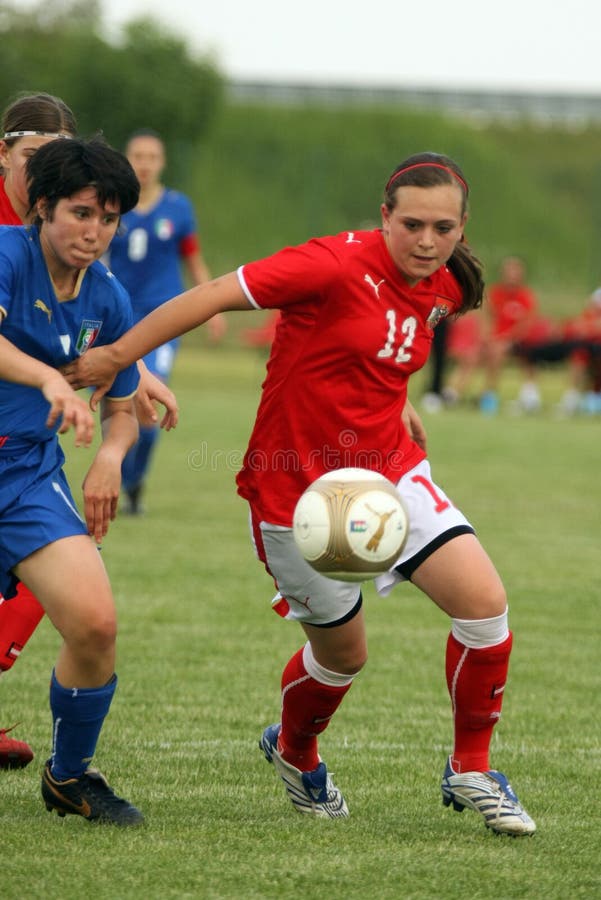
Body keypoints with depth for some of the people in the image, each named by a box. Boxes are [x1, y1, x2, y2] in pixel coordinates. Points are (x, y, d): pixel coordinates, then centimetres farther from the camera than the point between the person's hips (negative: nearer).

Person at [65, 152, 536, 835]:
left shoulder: (444, 291, 0)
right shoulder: (337, 264, -23)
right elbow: (212, 297, -18)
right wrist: (116, 357, -14)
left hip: (388, 469, 6)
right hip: (296, 487, -6)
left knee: (484, 601, -11)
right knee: (342, 653, 7)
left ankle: (470, 772, 9)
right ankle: (294, 751, 42)